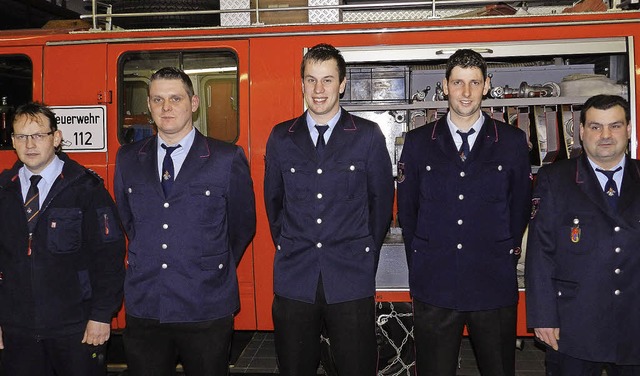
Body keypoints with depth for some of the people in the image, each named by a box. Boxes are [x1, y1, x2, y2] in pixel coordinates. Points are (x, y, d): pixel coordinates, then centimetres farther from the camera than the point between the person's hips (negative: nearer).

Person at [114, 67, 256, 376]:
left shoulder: (228, 159, -5)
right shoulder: (128, 159, 6)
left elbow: (242, 226, 4)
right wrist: (146, 264, 13)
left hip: (206, 311, -2)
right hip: (143, 308, 3)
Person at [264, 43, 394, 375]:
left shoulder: (368, 136, 0)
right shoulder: (281, 137, 5)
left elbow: (381, 199, 6)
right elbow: (273, 200, 13)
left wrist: (366, 255, 7)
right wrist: (287, 249, 12)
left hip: (352, 280, -1)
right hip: (294, 279, 2)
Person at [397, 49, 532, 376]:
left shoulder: (512, 141, 3)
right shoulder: (418, 142, 4)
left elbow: (520, 207, 9)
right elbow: (406, 210, 8)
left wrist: (506, 257, 8)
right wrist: (421, 261, 7)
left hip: (494, 285, 0)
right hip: (433, 286, 0)